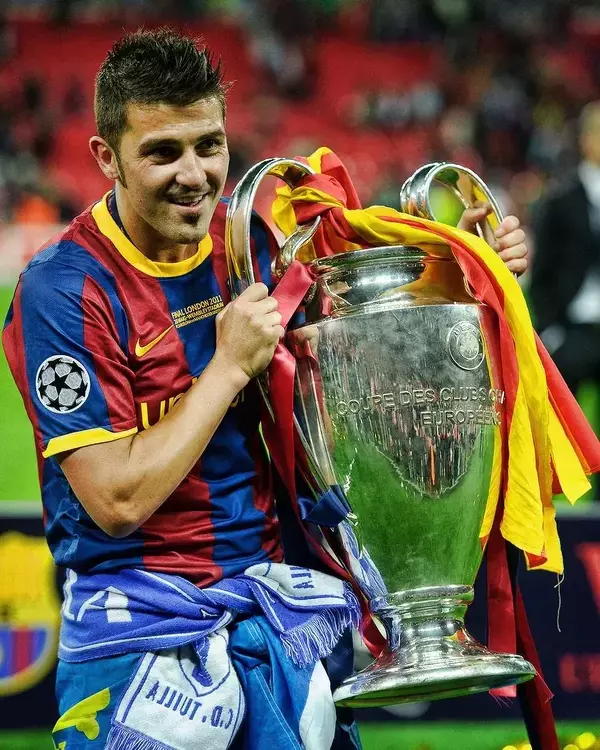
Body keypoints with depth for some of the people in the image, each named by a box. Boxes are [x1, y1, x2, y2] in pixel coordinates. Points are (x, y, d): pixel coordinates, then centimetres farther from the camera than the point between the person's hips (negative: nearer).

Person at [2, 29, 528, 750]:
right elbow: (118, 501, -20)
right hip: (144, 613, -5)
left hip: (273, 599, 5)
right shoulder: (63, 290, -15)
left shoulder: (243, 239, 2)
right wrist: (230, 365, -17)